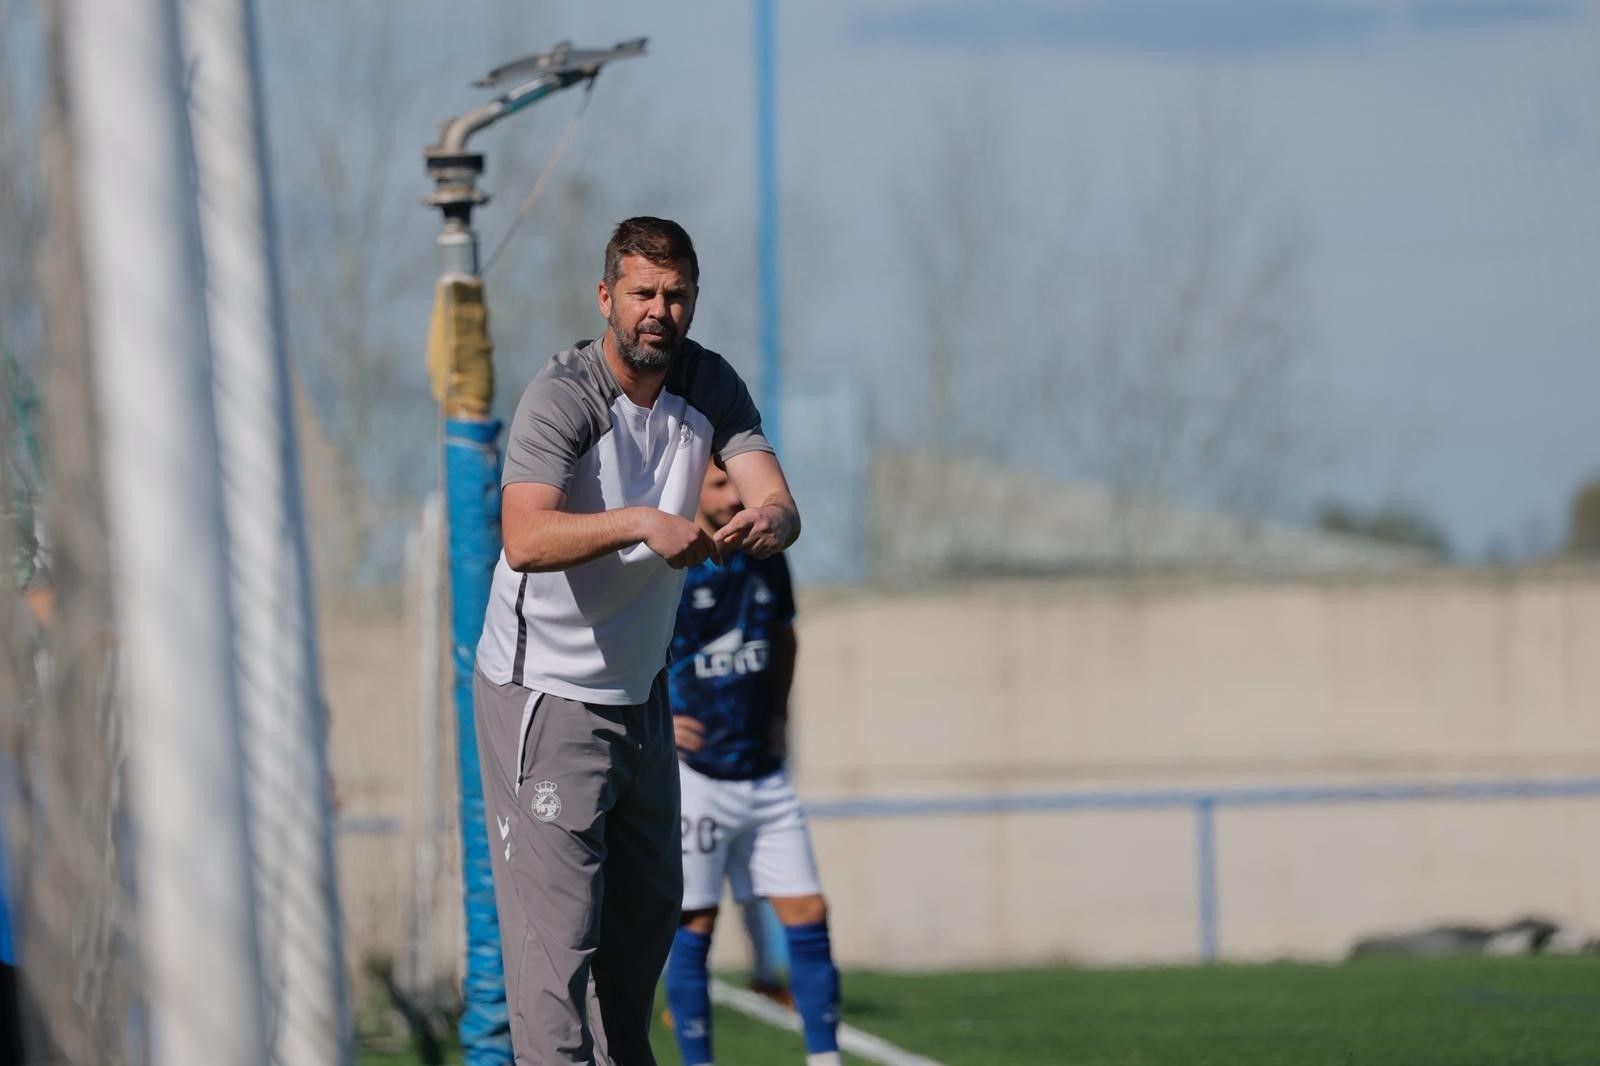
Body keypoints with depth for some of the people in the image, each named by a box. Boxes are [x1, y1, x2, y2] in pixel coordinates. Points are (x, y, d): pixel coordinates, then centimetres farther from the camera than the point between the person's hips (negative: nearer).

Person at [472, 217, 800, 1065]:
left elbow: (775, 498, -12)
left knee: (651, 906, 17)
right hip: (544, 694, -7)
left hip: (641, 691, 7)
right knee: (555, 922, -13)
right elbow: (525, 539, -37)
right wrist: (643, 522, -51)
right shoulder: (561, 397, -22)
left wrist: (768, 520, -37)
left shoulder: (709, 385, -1)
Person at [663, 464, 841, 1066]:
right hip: (692, 775, -5)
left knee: (807, 917, 0)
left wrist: (777, 714, 13)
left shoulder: (765, 562, 7)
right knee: (694, 929, -2)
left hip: (764, 776, 5)